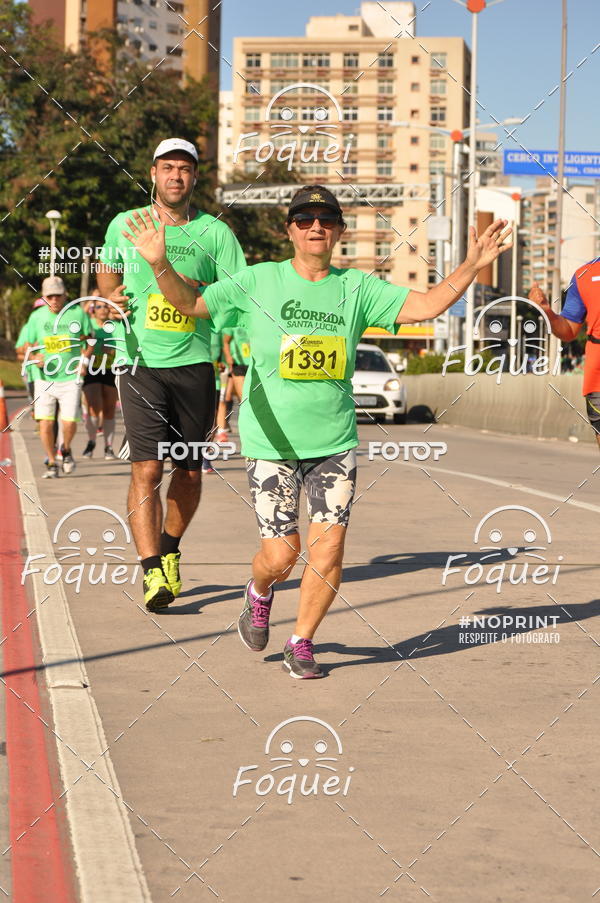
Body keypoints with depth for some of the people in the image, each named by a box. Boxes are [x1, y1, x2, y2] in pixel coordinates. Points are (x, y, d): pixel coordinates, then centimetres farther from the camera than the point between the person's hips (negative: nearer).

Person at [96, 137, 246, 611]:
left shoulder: (216, 233, 3)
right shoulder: (124, 225, 8)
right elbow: (107, 272, 25)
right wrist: (111, 297, 3)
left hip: (196, 364, 1)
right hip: (141, 364, -1)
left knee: (190, 470, 9)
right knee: (147, 468, -13)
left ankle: (170, 549, 33)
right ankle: (153, 571, -16)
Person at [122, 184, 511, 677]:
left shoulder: (356, 287, 2)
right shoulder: (258, 282, -3)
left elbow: (423, 306, -4)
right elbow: (192, 303, -8)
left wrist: (472, 266, -16)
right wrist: (160, 265, -26)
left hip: (335, 442, 2)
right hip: (271, 441, -2)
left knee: (329, 549, -5)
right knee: (281, 554, -3)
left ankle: (301, 644, 17)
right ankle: (259, 594, 34)